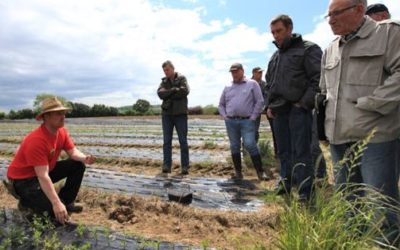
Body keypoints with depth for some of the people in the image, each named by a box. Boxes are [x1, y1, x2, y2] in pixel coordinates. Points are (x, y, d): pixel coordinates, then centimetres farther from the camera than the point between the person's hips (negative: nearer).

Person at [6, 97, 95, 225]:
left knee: (78, 165, -6)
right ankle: (27, 201, 7)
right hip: (23, 179, -8)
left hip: (46, 170, 8)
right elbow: (42, 176, -34)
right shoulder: (36, 140, -32)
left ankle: (67, 202, 6)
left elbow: (73, 152, -4)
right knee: (58, 210, -21)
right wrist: (56, 203, -39)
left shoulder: (62, 131, -7)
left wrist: (84, 158, -29)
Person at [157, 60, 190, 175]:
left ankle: (185, 167, 3)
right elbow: (160, 93, -3)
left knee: (183, 140, -1)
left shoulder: (182, 78, 5)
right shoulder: (164, 81, 14)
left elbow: (185, 91, -14)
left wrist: (168, 94, -8)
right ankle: (166, 166, 5)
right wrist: (175, 90, -12)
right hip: (166, 114, 3)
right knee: (167, 141, 1)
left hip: (180, 113, -3)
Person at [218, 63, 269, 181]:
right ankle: (238, 172, 16)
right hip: (231, 122, 4)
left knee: (250, 145, -13)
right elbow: (221, 104, 20)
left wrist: (253, 117, -6)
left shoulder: (252, 84, 4)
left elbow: (259, 101, 0)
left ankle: (260, 171, -2)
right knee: (234, 147, 6)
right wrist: (225, 116, 6)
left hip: (247, 121, -4)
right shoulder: (227, 87, 14)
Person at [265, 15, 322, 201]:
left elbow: (318, 78, -10)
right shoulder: (275, 57, 20)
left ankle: (305, 192, 3)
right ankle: (286, 182, 24)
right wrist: (269, 105, 14)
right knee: (283, 151, 12)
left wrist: (304, 103, -15)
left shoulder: (308, 49, 0)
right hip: (278, 110, 6)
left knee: (301, 152, -5)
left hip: (298, 109, -6)